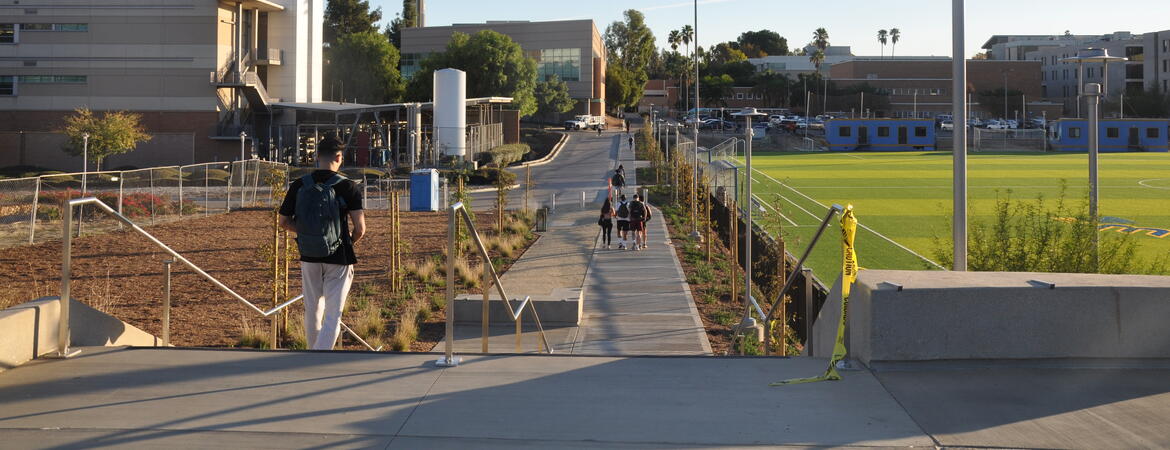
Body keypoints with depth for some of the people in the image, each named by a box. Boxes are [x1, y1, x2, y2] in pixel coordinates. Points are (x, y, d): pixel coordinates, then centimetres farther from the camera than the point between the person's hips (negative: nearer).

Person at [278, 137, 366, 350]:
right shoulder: (348, 187, -12)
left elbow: (284, 222, 4)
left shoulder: (298, 186, -2)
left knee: (312, 311, 18)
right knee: (333, 316, 0)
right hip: (338, 259, -3)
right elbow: (360, 229, -14)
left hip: (309, 258, 4)